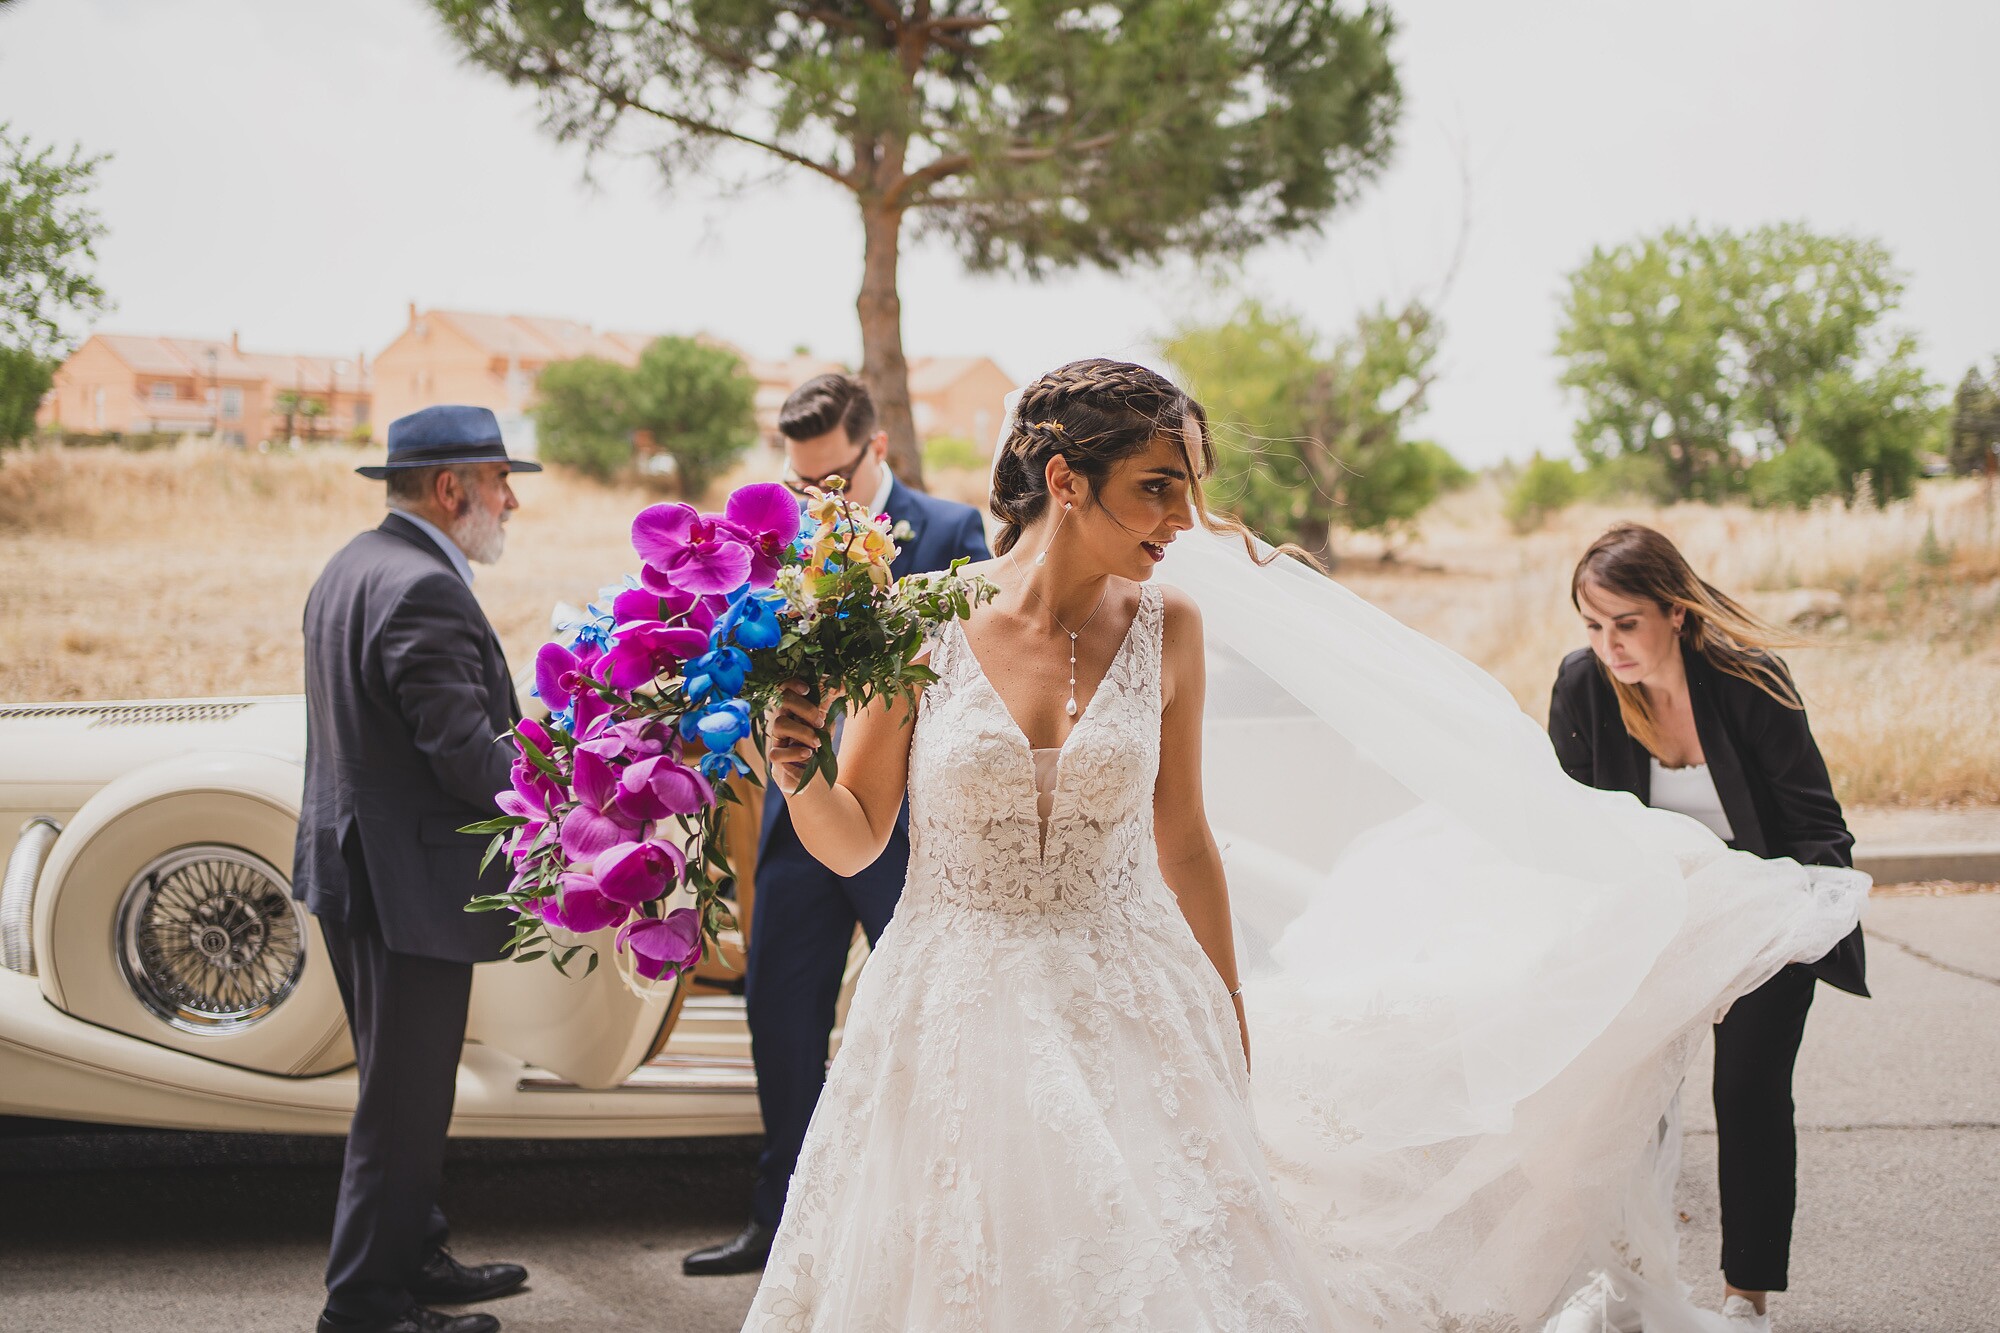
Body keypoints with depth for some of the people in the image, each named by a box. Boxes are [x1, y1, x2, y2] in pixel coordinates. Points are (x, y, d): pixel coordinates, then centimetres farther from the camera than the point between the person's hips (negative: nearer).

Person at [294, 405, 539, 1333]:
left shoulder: (350, 569, 12)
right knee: (404, 1103, 0)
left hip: (349, 867, 11)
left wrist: (516, 727, 10)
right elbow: (464, 753, -24)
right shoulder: (423, 589, -21)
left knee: (403, 1089, 21)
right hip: (408, 883, -11)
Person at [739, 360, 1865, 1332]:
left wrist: (1232, 1037, 12)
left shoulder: (1169, 631, -2)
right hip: (956, 1019, -1)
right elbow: (853, 841, 0)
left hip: (1128, 1018, 2)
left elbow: (1186, 846, 7)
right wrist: (800, 776, -22)